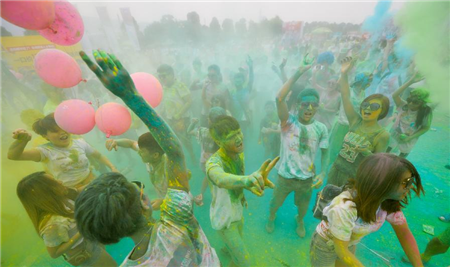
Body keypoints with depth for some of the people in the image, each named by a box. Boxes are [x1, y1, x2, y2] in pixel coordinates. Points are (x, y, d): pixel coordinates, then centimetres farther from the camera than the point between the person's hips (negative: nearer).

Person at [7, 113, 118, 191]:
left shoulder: (80, 142, -2)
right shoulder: (46, 151, -11)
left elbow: (98, 156, 9)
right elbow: (13, 156, -26)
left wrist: (112, 167, 0)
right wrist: (21, 141, -47)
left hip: (93, 185, 3)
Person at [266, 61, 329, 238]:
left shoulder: (321, 128, -11)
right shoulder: (288, 122, -19)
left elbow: (325, 152, 0)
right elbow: (279, 98, -34)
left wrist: (323, 173, -13)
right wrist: (298, 74, -34)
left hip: (308, 178, 3)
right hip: (285, 176, -2)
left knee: (303, 205, 29)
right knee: (275, 202, 23)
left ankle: (300, 221, 64)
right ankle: (271, 218, 58)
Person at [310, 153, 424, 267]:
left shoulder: (389, 202, -19)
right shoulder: (344, 208, -41)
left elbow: (405, 233, -4)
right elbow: (341, 251, -29)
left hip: (350, 244, 6)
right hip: (325, 245, -6)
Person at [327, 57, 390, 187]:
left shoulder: (383, 135, -12)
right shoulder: (356, 120, -4)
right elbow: (345, 97, -12)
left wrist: (365, 152, -29)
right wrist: (344, 74, -21)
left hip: (354, 177, -4)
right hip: (335, 169, 4)